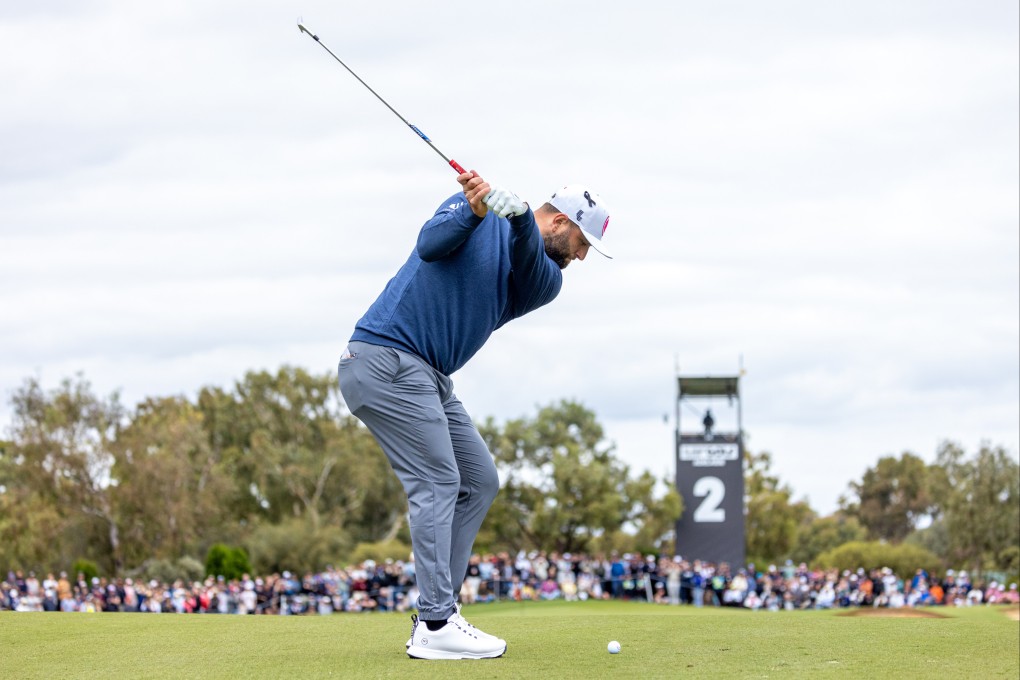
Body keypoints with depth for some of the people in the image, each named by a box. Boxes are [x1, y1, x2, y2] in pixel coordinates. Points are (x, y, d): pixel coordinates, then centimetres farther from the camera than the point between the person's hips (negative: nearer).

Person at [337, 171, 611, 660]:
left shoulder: (546, 280, 11)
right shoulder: (474, 212, -1)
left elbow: (532, 269, -12)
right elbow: (430, 244, -19)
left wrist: (519, 216, -31)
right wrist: (474, 209, -33)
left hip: (427, 379, 9)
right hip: (385, 358, -9)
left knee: (479, 481, 7)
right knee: (437, 482, -14)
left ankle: (435, 614, 7)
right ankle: (436, 627, -17)